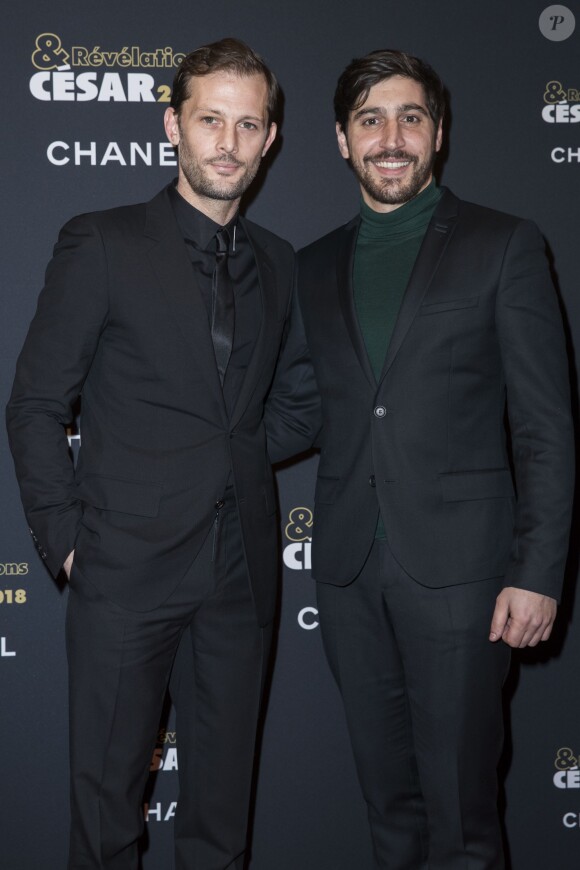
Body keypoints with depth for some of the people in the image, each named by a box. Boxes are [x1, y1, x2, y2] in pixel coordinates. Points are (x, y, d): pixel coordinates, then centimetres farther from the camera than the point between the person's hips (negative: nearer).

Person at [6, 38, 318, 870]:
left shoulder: (276, 263, 11)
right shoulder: (102, 245, -3)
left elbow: (298, 401, 20)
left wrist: (234, 459, 5)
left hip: (240, 569, 4)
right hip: (127, 568, -4)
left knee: (223, 793, 14)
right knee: (108, 788, 6)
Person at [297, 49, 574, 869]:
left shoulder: (504, 246, 0)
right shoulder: (317, 267, 13)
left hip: (456, 566, -4)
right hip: (348, 569, 4)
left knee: (459, 802, 1)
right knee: (388, 793, 14)